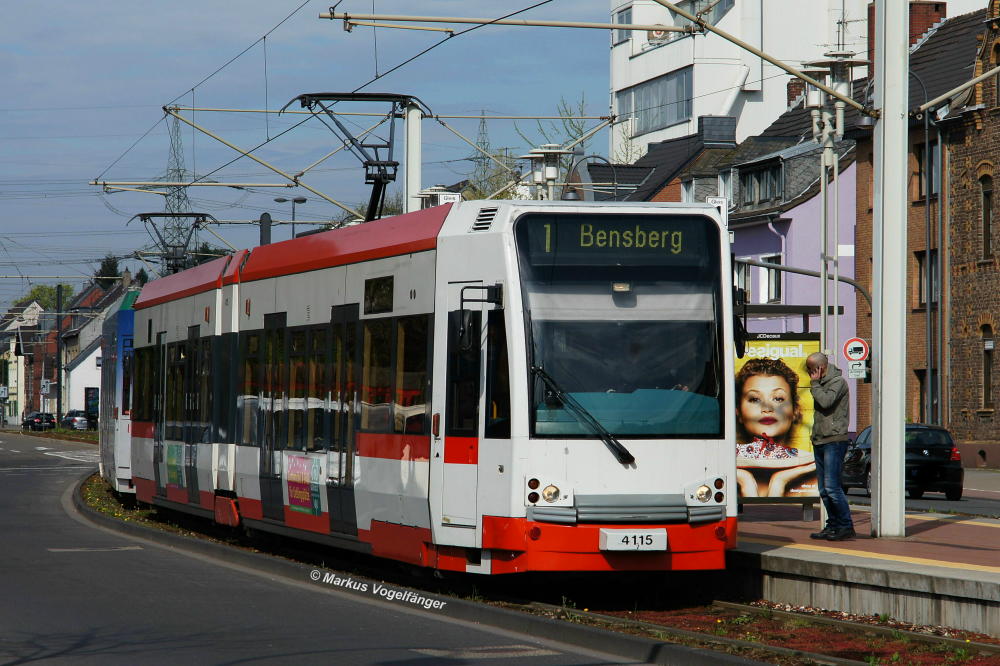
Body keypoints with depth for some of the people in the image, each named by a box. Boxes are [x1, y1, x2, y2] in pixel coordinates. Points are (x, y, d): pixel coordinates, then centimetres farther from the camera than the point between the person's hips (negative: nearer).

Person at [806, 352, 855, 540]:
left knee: (832, 487, -14)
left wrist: (814, 384, -8)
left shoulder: (838, 382, -7)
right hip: (820, 441, 9)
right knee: (824, 489, 7)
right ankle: (833, 526, 11)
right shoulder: (821, 384, 21)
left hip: (834, 441, -9)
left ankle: (846, 527, -11)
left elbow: (826, 401, -22)